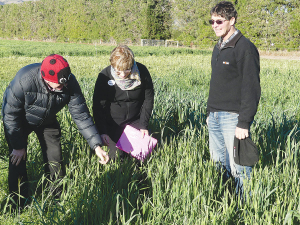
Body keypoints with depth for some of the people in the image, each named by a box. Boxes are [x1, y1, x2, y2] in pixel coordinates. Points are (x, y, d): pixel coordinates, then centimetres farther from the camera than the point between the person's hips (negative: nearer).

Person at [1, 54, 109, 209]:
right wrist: (18, 145, -19)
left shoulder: (70, 84, -29)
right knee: (18, 160, -7)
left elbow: (81, 115, -23)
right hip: (19, 120, -3)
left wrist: (96, 145, -29)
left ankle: (58, 199, 20)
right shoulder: (24, 80, -39)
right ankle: (19, 206, 9)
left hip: (47, 120, 3)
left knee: (55, 160, 1)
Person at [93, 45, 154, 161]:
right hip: (113, 124, -1)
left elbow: (148, 99, -3)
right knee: (116, 155, -9)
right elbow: (98, 106, -11)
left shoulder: (142, 72, -15)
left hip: (136, 121, 1)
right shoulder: (104, 76, -19)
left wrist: (144, 125, -8)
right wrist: (102, 131, -20)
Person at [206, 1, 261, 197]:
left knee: (238, 168, -5)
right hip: (215, 118, 9)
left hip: (233, 117, -8)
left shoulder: (245, 48, -11)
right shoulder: (218, 48, 16)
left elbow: (251, 88, -16)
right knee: (218, 165, 14)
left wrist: (244, 123, -20)